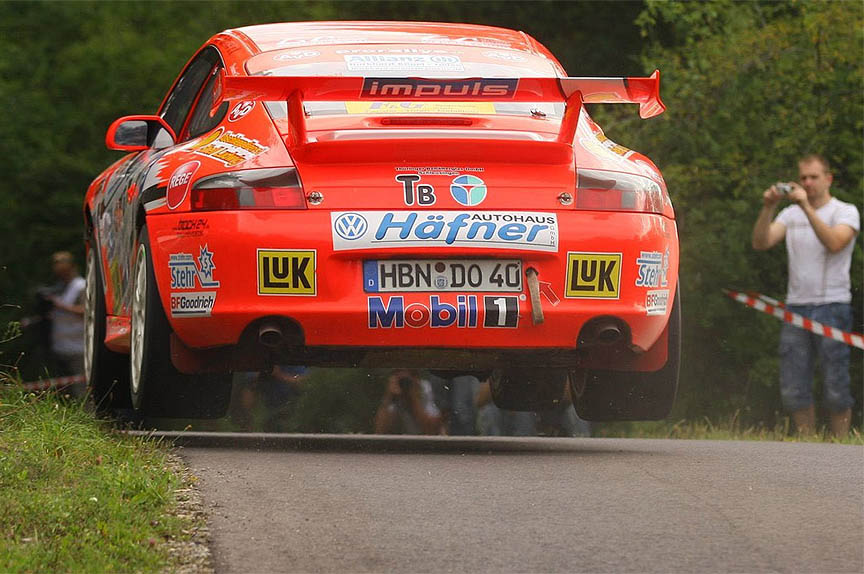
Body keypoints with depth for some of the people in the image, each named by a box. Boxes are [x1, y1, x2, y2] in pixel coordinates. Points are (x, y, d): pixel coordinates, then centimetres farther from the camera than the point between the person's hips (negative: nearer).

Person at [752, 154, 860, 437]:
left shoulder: (845, 212, 1)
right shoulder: (791, 214, 15)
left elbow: (834, 243, -19)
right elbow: (760, 243, 4)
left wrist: (807, 206, -22)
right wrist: (768, 208, -10)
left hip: (832, 307, -5)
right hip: (796, 306, 5)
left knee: (835, 389, -5)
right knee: (793, 391, 2)